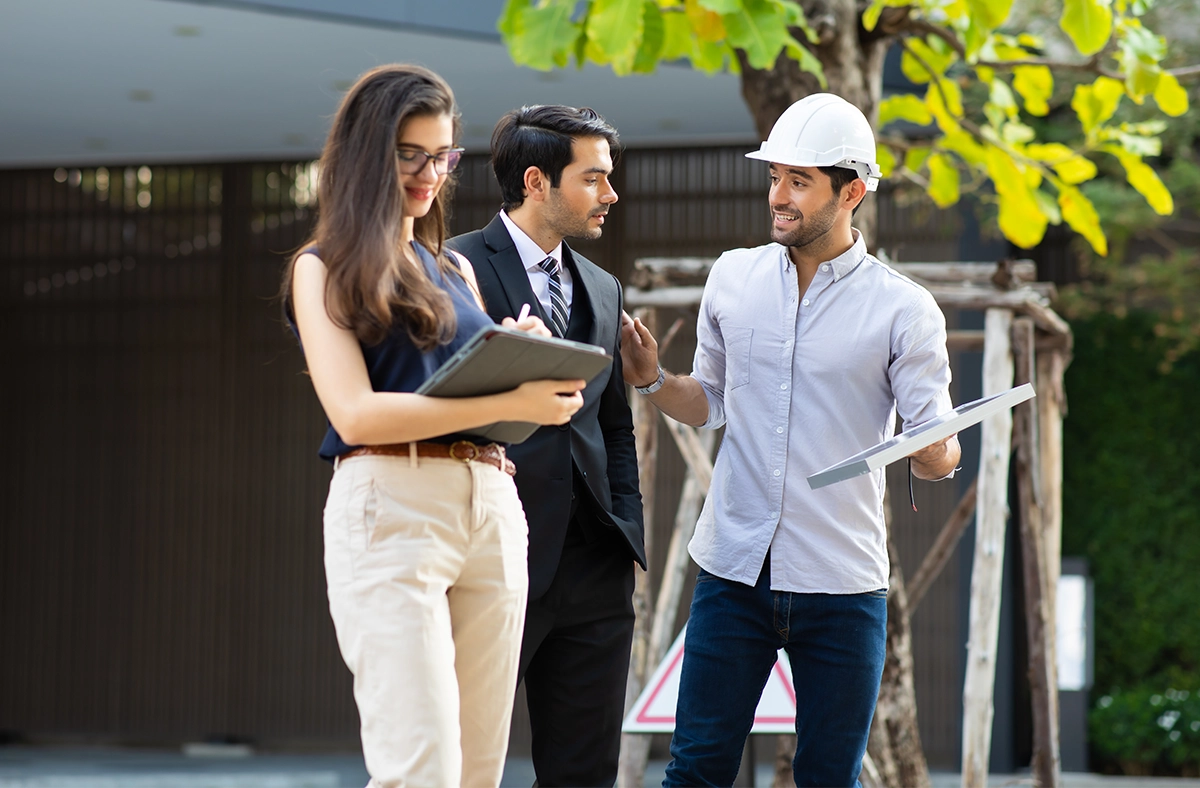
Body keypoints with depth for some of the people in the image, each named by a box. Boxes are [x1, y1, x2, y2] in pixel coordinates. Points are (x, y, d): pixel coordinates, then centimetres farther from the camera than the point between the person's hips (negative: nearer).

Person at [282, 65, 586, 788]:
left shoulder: (457, 271, 23)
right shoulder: (324, 269, 5)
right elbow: (355, 412, -9)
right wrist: (511, 403, -16)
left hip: (491, 504, 6)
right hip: (391, 504, -6)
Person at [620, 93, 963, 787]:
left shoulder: (904, 310, -4)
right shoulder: (733, 277, 6)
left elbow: (938, 454, -4)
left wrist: (936, 454, -26)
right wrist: (651, 380, -2)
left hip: (844, 585, -2)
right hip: (734, 570, 2)